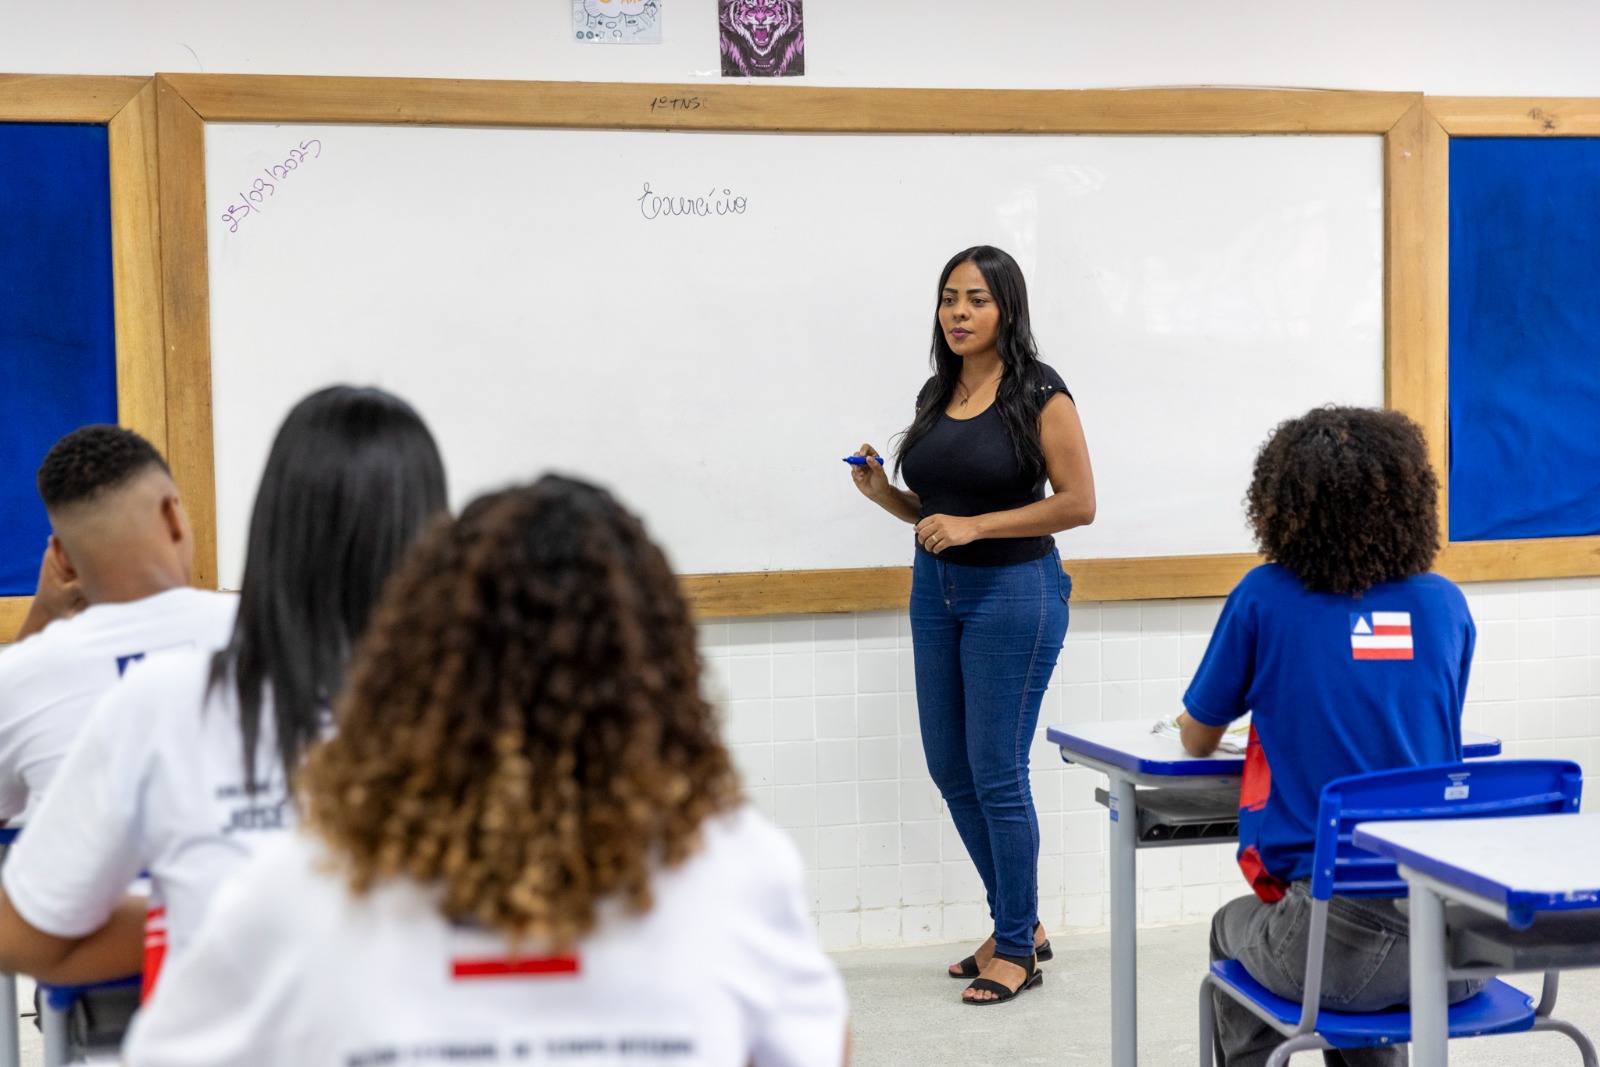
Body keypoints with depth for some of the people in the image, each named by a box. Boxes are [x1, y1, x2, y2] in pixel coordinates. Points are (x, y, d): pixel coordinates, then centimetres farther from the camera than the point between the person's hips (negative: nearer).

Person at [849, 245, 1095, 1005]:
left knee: (996, 773, -3)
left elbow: (1078, 503, -13)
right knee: (950, 768, 11)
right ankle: (1019, 922, 27)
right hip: (936, 591, 7)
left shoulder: (1039, 395, -10)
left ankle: (1017, 949, 12)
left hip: (1014, 592, -7)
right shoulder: (937, 395, 10)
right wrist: (881, 491, -2)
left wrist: (975, 526, -20)